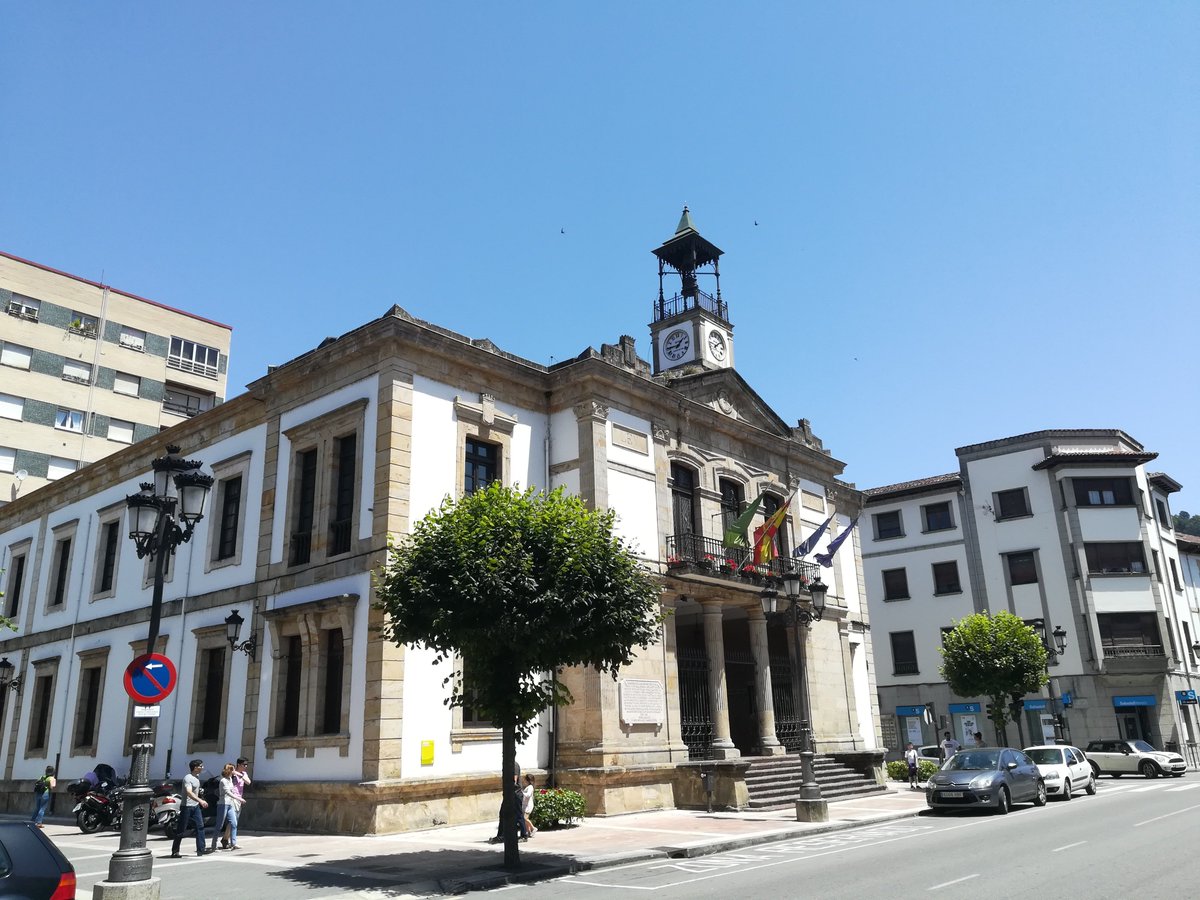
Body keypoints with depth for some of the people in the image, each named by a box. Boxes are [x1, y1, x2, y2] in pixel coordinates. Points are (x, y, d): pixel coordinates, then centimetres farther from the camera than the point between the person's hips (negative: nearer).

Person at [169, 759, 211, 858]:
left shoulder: (197, 777, 11)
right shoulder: (188, 778, -17)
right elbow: (189, 793, -30)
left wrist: (202, 800, 24)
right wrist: (200, 800, -40)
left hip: (196, 806, 8)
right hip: (187, 806, -8)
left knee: (200, 827, 2)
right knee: (181, 830, 0)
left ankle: (201, 850, 2)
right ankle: (175, 852, 10)